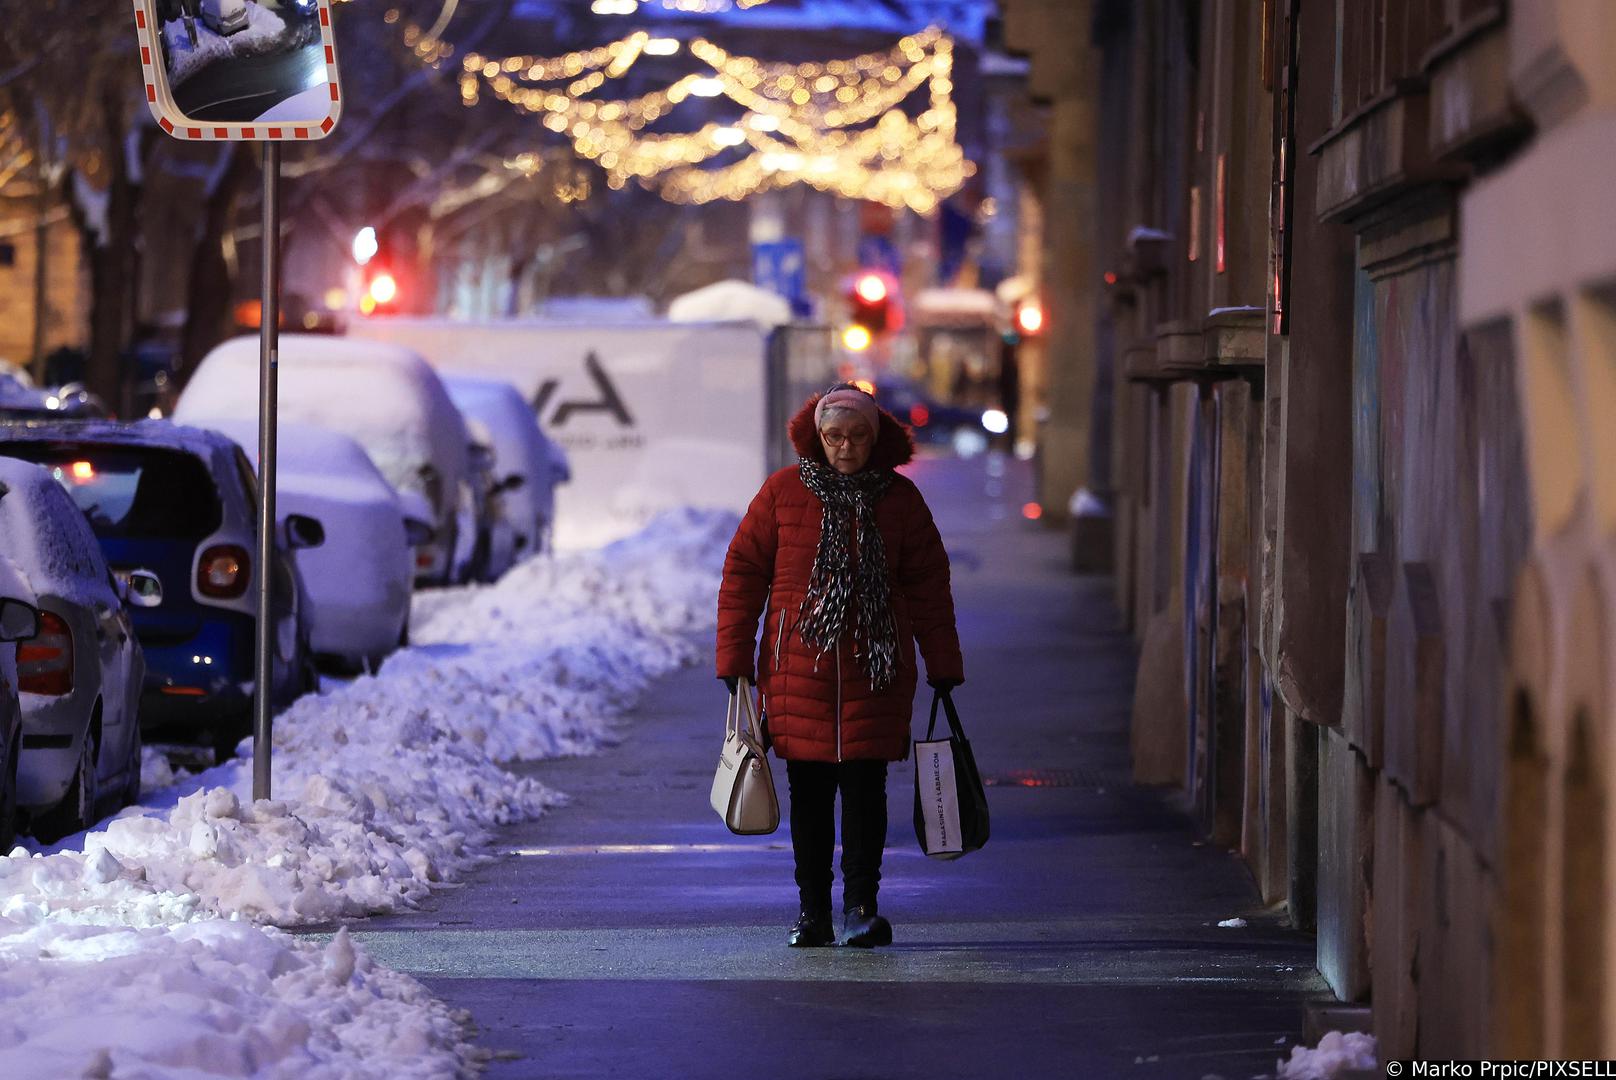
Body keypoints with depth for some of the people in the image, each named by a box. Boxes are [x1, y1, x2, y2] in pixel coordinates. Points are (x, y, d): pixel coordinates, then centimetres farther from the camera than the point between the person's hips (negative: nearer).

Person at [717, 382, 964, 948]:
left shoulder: (899, 498, 6)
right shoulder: (783, 491, 2)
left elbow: (928, 586, 10)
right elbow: (743, 572, 5)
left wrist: (943, 668, 7)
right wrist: (734, 659, 1)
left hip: (874, 669, 0)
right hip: (798, 666, 0)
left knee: (864, 787, -6)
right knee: (809, 792, 4)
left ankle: (860, 907, -2)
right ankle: (812, 912, 10)